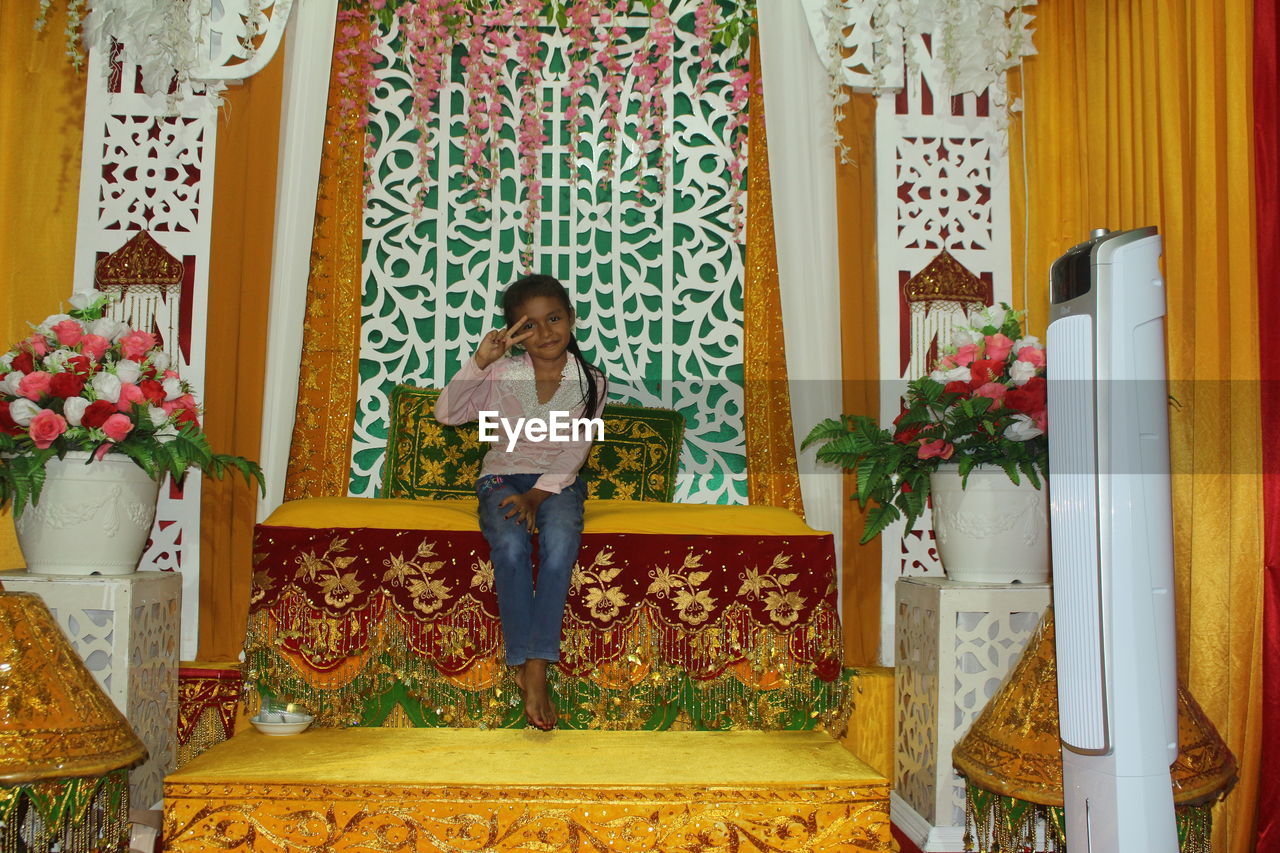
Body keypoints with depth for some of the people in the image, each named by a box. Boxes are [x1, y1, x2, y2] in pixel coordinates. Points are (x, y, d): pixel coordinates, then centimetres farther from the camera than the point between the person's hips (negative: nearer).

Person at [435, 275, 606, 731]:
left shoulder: (590, 382, -1)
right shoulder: (501, 373, -1)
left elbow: (573, 452, -7)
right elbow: (446, 413, -12)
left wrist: (538, 494, -20)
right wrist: (480, 360, -21)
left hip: (558, 482, 0)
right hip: (502, 476, 0)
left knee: (560, 538, -34)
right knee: (510, 543, -33)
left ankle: (535, 668, -33)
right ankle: (526, 669, -26)